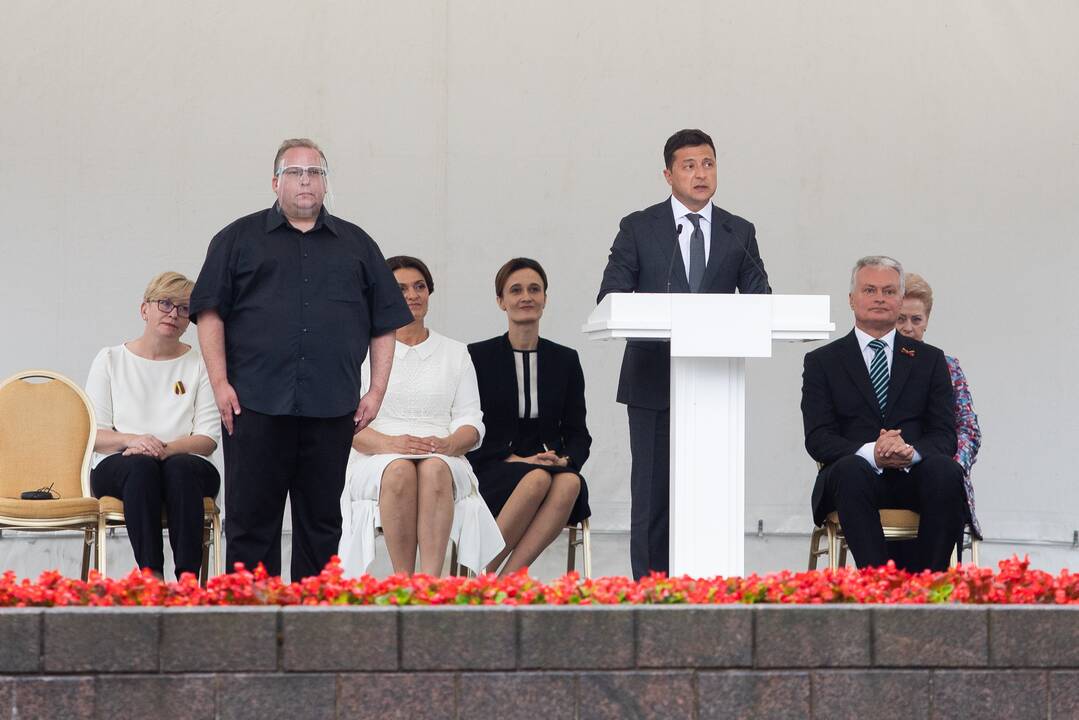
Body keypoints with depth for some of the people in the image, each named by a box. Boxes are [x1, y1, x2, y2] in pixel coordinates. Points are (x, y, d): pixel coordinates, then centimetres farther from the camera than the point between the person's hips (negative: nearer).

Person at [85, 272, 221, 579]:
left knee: (179, 467, -36)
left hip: (185, 465, 0)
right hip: (116, 466, 0)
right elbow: (92, 433, 5)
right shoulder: (110, 360, 12)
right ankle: (151, 574, -45)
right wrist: (131, 440, -17)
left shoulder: (199, 364, 11)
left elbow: (209, 438, 2)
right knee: (141, 465, -36)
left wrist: (166, 448, -18)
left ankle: (188, 578, -45)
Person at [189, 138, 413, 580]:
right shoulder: (238, 240, 10)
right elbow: (210, 313, 4)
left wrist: (376, 391, 5)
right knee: (250, 518, -3)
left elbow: (385, 324, 15)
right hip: (256, 405, -2)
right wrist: (220, 383, -6)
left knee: (321, 521, 5)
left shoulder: (357, 245, 16)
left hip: (331, 410, 2)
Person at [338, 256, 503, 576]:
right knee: (399, 471, -38)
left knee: (434, 469, -37)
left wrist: (447, 444, -13)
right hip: (375, 462, -1)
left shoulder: (455, 353, 20)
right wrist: (389, 443, -18)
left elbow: (471, 421, 11)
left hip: (442, 461, 1)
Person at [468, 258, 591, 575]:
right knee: (538, 478, -37)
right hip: (491, 473, -3)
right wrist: (514, 460, -13)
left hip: (551, 466, 3)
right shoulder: (478, 357, 5)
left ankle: (506, 580, -36)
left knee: (570, 482, -34)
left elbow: (578, 434, 14)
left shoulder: (565, 360, 14)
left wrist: (565, 459, -9)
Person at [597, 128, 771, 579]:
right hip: (654, 384, -2)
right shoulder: (639, 229, 5)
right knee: (653, 490, -1)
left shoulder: (739, 233, 12)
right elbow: (610, 298, 0)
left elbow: (759, 300, 7)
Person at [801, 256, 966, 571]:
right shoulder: (823, 361, 13)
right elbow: (818, 439, 1)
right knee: (850, 469, -37)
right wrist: (870, 452, -20)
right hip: (854, 475, -1)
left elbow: (945, 435, 8)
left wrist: (911, 451, -17)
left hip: (914, 476, 2)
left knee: (946, 470, -33)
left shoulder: (929, 359, 18)